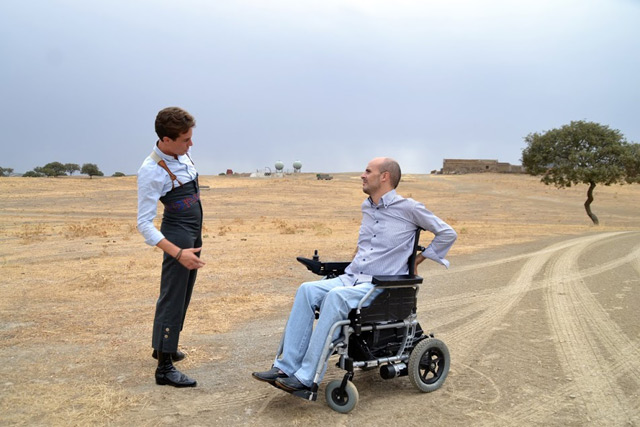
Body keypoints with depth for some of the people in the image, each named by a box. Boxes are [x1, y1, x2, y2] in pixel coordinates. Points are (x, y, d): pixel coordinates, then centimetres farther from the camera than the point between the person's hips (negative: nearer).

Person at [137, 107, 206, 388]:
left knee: (182, 293, 18)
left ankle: (163, 345, 36)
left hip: (194, 232, 9)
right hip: (178, 234, -9)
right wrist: (178, 253, -31)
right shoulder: (152, 172, -23)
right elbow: (144, 225, -23)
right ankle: (164, 367, 1)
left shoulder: (181, 154, 1)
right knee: (173, 297, -6)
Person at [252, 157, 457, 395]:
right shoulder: (367, 208, 17)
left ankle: (307, 378, -32)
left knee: (335, 297, -35)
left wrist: (416, 261, 3)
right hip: (350, 278, 7)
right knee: (307, 290, -20)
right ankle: (287, 366, -22)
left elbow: (447, 234, 2)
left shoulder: (408, 208, -3)